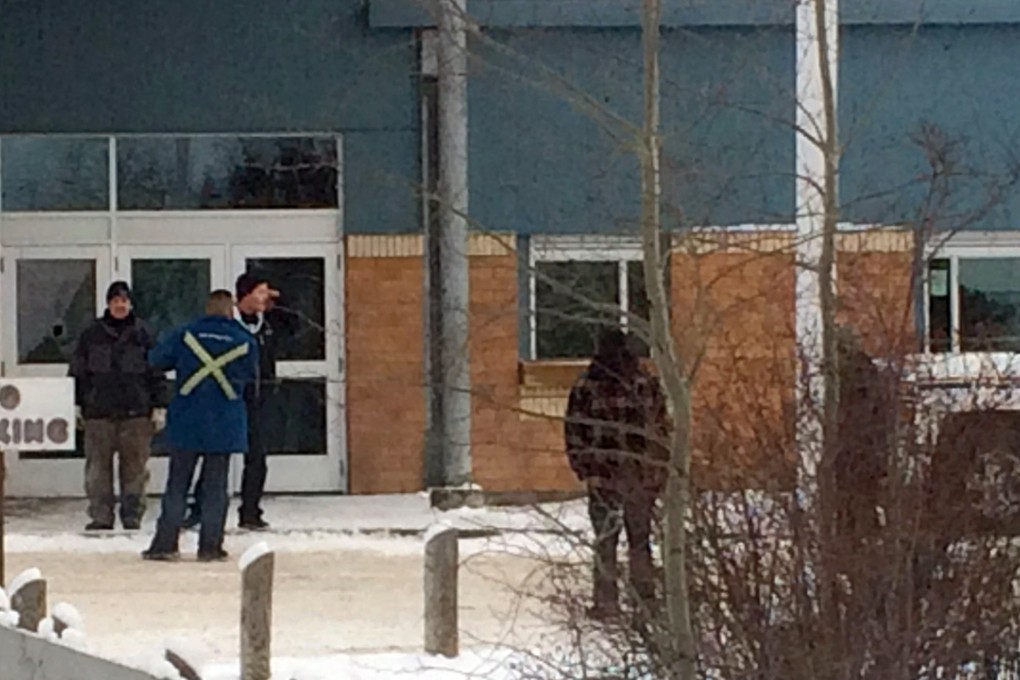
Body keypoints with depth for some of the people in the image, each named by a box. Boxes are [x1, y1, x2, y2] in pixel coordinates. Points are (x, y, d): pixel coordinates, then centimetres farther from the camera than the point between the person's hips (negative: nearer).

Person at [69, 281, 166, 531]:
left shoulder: (143, 334, 6)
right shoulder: (92, 335, 7)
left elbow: (156, 372, 7)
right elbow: (78, 371, 11)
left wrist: (158, 407, 2)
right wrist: (77, 404, 5)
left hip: (136, 410, -1)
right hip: (99, 411, 1)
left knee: (135, 464, -1)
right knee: (98, 464, -1)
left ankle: (133, 515, 6)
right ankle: (101, 515, 3)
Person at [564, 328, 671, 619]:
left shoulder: (585, 386, -4)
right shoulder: (648, 384, 2)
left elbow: (574, 431, -2)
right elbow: (662, 428, 5)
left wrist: (581, 467, 8)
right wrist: (660, 469, 12)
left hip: (602, 474, -2)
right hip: (643, 474, 2)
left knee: (605, 540, 4)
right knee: (640, 537, 13)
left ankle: (607, 601, 1)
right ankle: (646, 595, 13)